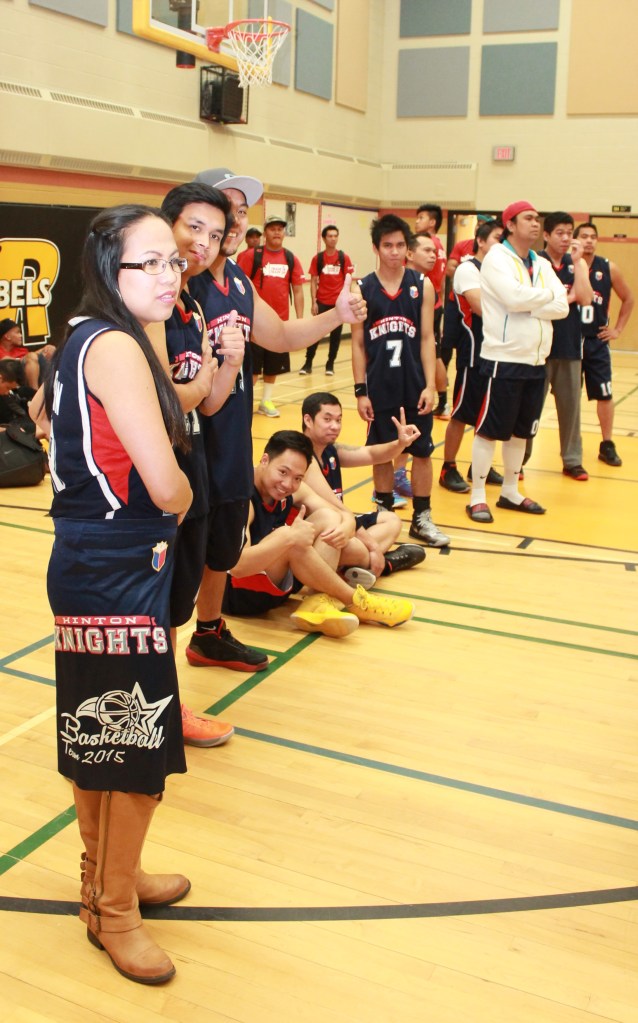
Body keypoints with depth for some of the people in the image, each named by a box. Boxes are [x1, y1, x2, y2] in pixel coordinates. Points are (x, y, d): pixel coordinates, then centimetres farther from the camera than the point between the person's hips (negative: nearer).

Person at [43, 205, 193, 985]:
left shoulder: (84, 338, 10)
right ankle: (115, 911, 23)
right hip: (117, 576, -10)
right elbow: (164, 485, -25)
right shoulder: (116, 346, -19)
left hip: (88, 567, 10)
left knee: (96, 734, 21)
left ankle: (105, 876, 40)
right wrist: (183, 498, -2)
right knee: (140, 747, 4)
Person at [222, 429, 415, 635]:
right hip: (236, 592, -8)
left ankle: (318, 603, -21)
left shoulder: (294, 490, -1)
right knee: (288, 540, -33)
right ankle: (355, 602, -16)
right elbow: (238, 566, -37)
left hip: (274, 582, 8)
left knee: (328, 518, -3)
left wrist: (342, 529, -24)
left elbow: (344, 517, 0)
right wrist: (289, 537, -41)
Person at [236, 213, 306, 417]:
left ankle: (266, 401, 23)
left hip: (280, 321, 3)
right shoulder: (251, 255, -4)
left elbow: (297, 291, 7)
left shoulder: (291, 259, 5)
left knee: (274, 365, 10)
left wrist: (300, 320, 2)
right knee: (252, 364, 1)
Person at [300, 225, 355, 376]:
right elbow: (313, 281, 3)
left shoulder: (344, 258, 1)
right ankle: (308, 363, 5)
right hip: (322, 302, 0)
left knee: (336, 334, 5)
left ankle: (330, 364, 14)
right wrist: (314, 302, -4)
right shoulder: (317, 258, 2)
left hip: (338, 302, 0)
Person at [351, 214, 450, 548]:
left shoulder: (422, 286, 1)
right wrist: (360, 391, -4)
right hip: (379, 387, -1)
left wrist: (429, 385, -6)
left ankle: (422, 518, 17)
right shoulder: (362, 290, -1)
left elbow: (427, 339, 1)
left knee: (422, 451, 6)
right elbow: (358, 344, 1)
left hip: (415, 386, 1)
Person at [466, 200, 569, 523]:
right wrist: (546, 295, -6)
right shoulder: (496, 259, -7)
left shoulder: (542, 264, 13)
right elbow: (514, 298, -23)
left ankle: (510, 492, 26)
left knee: (521, 430, 14)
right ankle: (477, 497, 7)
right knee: (489, 429, -2)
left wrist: (528, 305, -13)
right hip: (504, 359, -7)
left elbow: (562, 306, 0)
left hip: (536, 360, 7)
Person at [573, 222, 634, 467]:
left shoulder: (608, 268, 0)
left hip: (597, 342, 2)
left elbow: (628, 298, 11)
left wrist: (618, 329, 7)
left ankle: (607, 446, 14)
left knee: (604, 394, 3)